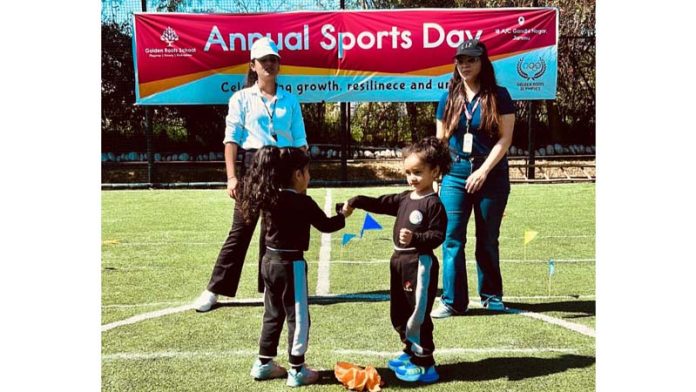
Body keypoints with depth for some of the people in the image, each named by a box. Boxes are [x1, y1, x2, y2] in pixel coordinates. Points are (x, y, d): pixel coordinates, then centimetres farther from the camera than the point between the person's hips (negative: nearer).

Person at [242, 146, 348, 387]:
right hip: (291, 264, -7)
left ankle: (264, 364, 28)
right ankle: (297, 371, 12)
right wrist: (343, 216, 10)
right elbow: (326, 225, -7)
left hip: (269, 261, 8)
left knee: (273, 315, 19)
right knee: (297, 317, 4)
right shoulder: (303, 203, -17)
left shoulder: (269, 198, 2)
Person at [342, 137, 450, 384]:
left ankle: (424, 364, 10)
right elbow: (380, 204, 11)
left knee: (417, 315, -3)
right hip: (399, 261, 9)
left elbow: (437, 235, -18)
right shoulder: (405, 198, 11)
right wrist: (355, 202, 0)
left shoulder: (434, 204, -14)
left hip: (420, 264, -9)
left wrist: (415, 238, -32)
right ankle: (410, 353, 35)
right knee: (398, 314, 18)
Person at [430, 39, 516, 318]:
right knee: (452, 237, -4)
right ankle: (453, 301, 2)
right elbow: (440, 140, 11)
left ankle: (491, 295, 24)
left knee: (488, 239, 8)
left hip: (491, 174, -2)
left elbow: (505, 138, -7)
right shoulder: (449, 98, 8)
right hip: (455, 174, 2)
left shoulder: (498, 96, -1)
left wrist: (483, 171, -15)